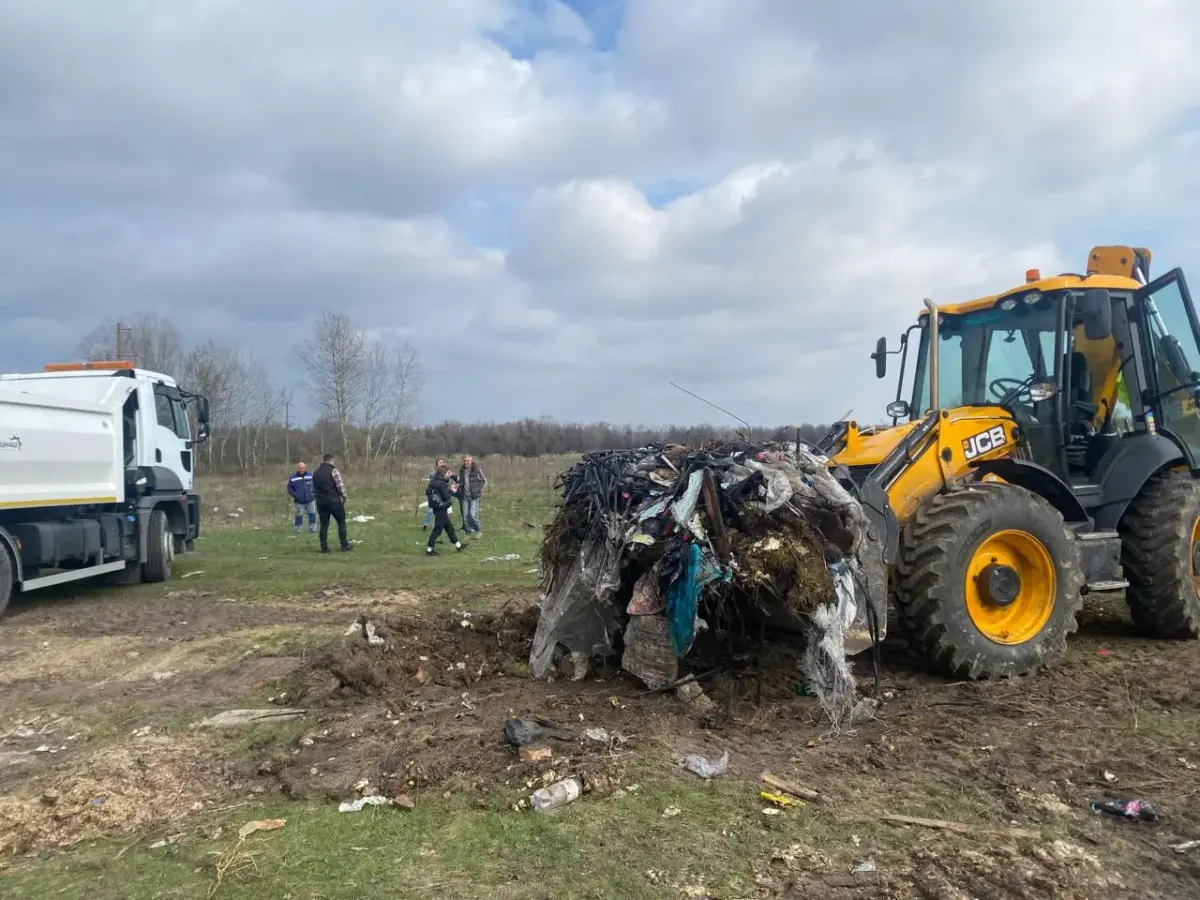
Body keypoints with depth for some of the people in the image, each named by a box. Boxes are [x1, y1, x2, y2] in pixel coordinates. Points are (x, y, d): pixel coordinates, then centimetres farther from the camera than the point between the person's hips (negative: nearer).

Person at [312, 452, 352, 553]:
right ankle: (344, 545, 7)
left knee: (324, 525, 8)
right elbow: (340, 486, -13)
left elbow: (313, 489, 15)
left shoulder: (316, 473, 12)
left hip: (321, 502, 6)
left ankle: (324, 547, 7)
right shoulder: (333, 470, -9)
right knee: (341, 522, 5)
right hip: (334, 501, -6)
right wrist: (344, 497, 0)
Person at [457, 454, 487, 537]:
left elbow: (484, 481, 1)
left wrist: (479, 490, -6)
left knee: (473, 514, -12)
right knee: (465, 516, 3)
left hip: (474, 496, -5)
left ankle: (479, 530, 8)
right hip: (465, 496, 5)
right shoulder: (461, 470, 7)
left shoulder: (476, 469, -7)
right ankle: (469, 531, 15)